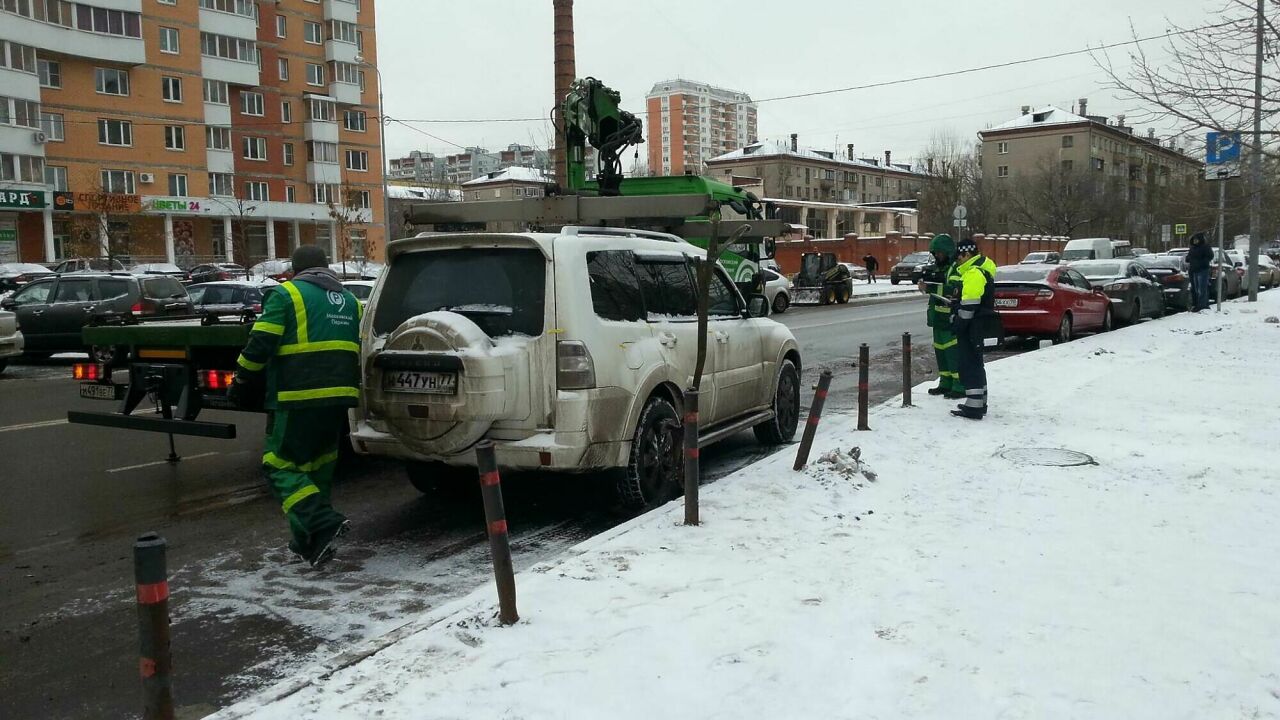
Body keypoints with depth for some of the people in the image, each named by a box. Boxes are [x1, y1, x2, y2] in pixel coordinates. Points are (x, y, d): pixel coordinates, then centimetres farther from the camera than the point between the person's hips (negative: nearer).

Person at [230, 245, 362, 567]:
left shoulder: (286, 294, -2)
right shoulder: (350, 301, 18)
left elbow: (260, 345, -8)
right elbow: (360, 350, 20)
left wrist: (243, 383, 4)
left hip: (299, 399, -7)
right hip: (339, 397, 7)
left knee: (280, 465, 0)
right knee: (318, 467, 16)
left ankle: (324, 523, -17)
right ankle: (308, 541, 20)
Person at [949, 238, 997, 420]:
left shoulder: (974, 273, -19)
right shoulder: (981, 270, 16)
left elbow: (969, 305, -22)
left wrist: (958, 325, -16)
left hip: (972, 327, -11)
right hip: (977, 326, 11)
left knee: (969, 365, -7)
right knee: (975, 363, 18)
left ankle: (974, 407, -6)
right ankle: (979, 403, 27)